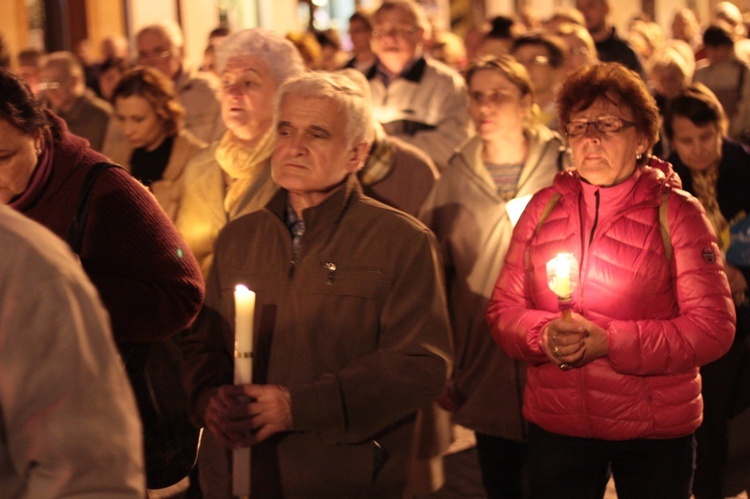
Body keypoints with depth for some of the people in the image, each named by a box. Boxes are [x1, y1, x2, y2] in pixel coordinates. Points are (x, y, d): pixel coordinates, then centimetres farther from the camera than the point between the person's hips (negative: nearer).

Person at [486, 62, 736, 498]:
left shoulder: (677, 213, -6)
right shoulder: (545, 207, 5)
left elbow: (714, 327, -13)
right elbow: (504, 307, 6)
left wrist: (608, 340, -20)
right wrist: (543, 335, -16)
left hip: (654, 435, -3)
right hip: (556, 426, 3)